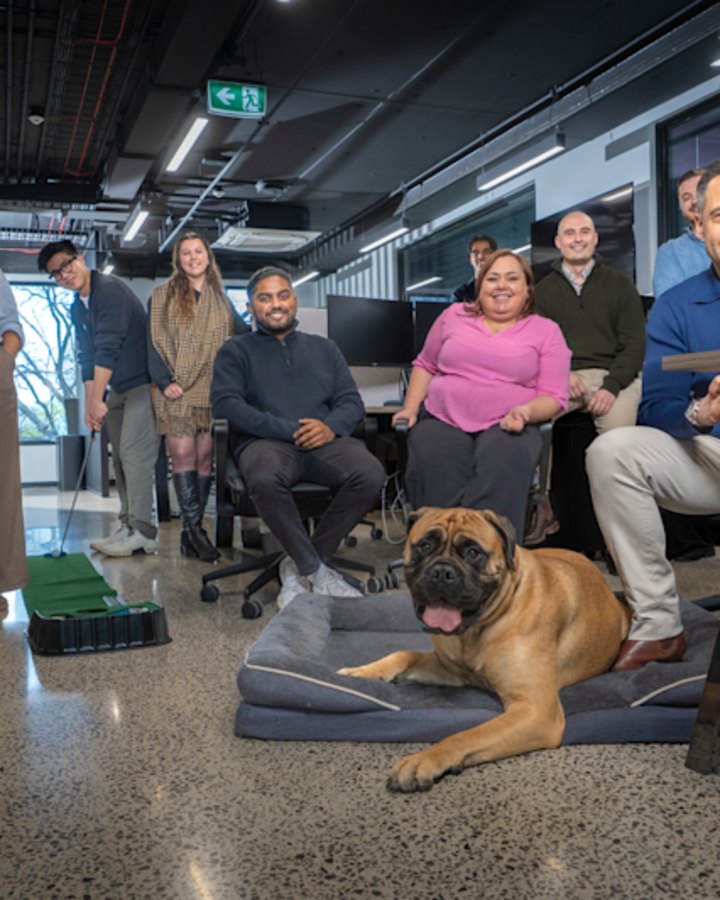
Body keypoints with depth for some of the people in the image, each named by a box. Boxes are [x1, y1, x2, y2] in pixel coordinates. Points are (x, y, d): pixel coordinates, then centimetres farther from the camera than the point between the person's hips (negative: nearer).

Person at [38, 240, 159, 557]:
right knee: (121, 458, 7)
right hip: (117, 388, 9)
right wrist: (90, 404, 3)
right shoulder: (76, 308, 12)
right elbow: (88, 358, 12)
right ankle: (128, 527, 12)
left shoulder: (110, 289, -16)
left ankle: (143, 533, -14)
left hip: (143, 383, -9)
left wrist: (97, 399, -22)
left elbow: (108, 347, -22)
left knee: (134, 453, -15)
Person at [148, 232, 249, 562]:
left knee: (205, 457, -1)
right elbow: (153, 343, 1)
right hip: (177, 391, -3)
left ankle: (190, 531, 6)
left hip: (212, 390, 3)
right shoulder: (162, 296, 7)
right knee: (183, 455, -11)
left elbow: (243, 335, 15)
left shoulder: (221, 299, 17)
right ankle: (195, 529, -9)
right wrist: (165, 381, -11)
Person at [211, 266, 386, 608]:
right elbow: (225, 403, -3)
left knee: (370, 474, -29)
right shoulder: (236, 351, 15)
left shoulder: (323, 348, 25)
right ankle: (316, 571, -19)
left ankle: (298, 567, -14)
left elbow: (352, 401, 15)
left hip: (324, 441, 3)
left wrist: (332, 426, -10)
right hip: (266, 442, -3)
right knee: (264, 479, -39)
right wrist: (289, 430, -13)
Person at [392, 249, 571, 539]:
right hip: (441, 420, 1)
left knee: (503, 468, -37)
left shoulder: (546, 330, 11)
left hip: (507, 426, -1)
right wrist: (410, 408, 9)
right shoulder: (454, 315, 18)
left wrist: (527, 411, -16)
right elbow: (426, 365, 25)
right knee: (436, 476, -34)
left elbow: (554, 396, 6)